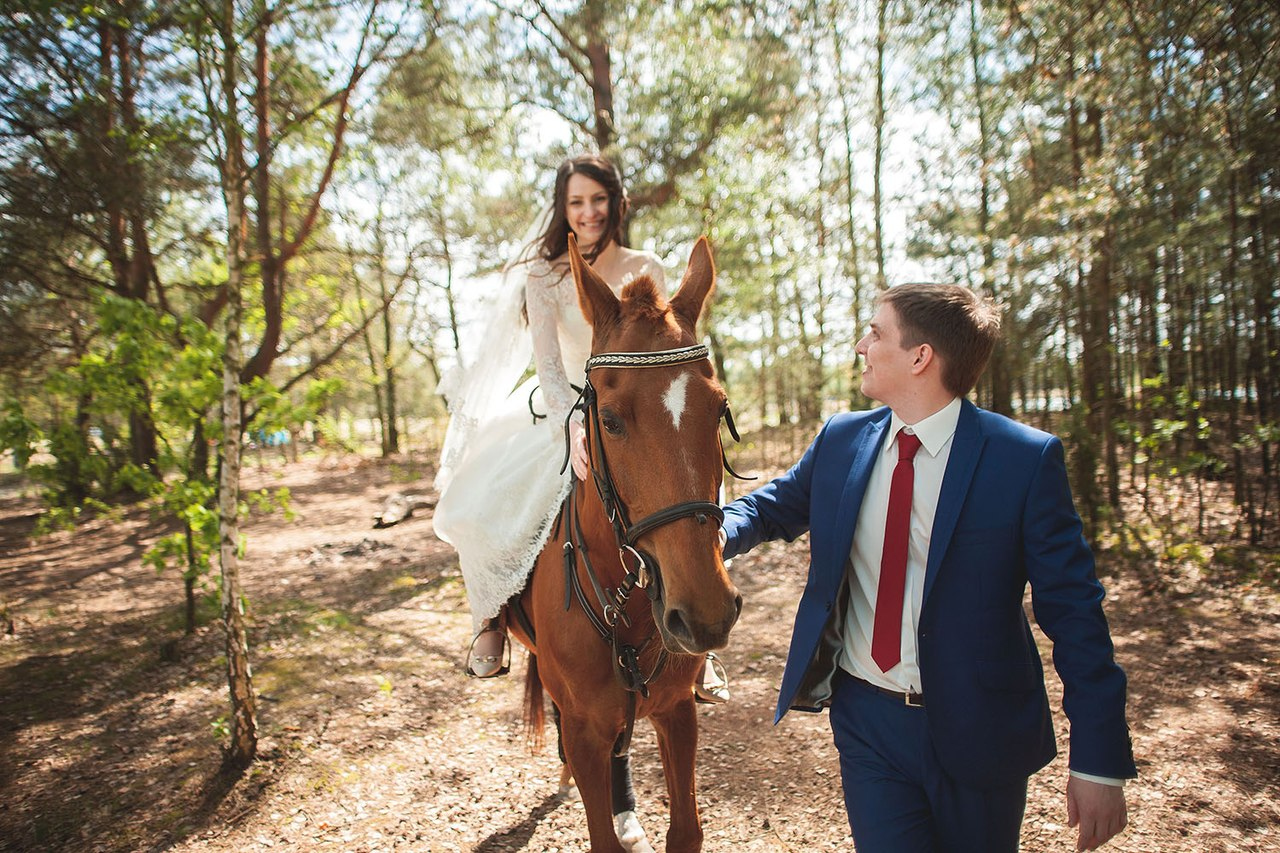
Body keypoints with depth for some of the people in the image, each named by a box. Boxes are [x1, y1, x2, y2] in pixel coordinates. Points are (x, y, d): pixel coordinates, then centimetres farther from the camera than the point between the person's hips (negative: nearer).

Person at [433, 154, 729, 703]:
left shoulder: (646, 270, -1)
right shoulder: (545, 275, -6)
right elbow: (547, 363, -19)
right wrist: (575, 426, -37)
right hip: (562, 411, 0)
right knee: (472, 508, -18)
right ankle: (492, 616, 9)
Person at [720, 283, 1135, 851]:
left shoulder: (1026, 459, -13)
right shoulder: (840, 440, -2)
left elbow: (1074, 613, -11)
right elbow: (774, 507, 12)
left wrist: (1099, 762, -11)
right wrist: (718, 530, -12)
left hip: (977, 732, -2)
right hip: (866, 720, 2)